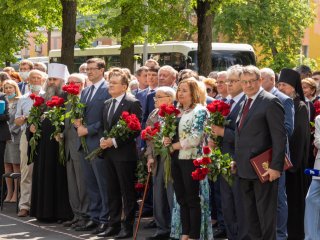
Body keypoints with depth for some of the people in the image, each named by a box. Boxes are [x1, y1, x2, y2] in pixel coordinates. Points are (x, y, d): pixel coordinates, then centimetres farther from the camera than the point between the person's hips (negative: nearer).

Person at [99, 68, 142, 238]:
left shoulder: (132, 104, -9)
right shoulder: (107, 104, 15)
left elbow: (136, 130, -14)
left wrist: (114, 141, -16)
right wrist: (103, 140, 1)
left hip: (124, 154, -7)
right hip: (109, 153, 7)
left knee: (127, 192, 0)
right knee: (112, 191, 11)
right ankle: (113, 224, 18)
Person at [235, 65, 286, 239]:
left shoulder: (270, 102, -11)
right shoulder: (245, 104, 15)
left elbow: (280, 137, -15)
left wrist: (276, 166, -20)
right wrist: (237, 160, 12)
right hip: (245, 169, 8)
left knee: (265, 213, -2)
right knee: (250, 214, 13)